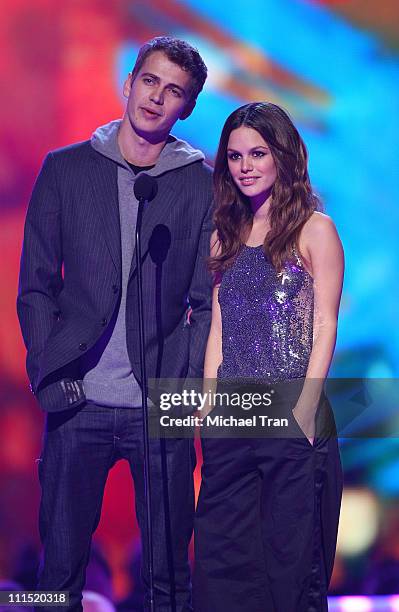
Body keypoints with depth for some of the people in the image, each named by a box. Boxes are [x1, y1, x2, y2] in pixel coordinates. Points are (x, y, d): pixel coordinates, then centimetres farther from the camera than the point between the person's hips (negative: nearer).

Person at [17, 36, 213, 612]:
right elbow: (36, 286, 7)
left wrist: (185, 383, -6)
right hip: (77, 402, 1)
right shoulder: (65, 169, 7)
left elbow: (210, 300, 5)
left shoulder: (203, 184, 5)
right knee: (61, 562, 5)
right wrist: (49, 374, -3)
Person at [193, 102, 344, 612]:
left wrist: (305, 408, -13)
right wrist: (209, 399, 3)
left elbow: (324, 326, -5)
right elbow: (219, 325, 14)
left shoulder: (314, 230, -1)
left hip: (292, 413, -5)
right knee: (221, 557, 6)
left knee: (291, 552, 1)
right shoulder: (226, 236, 14)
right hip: (231, 417, 5)